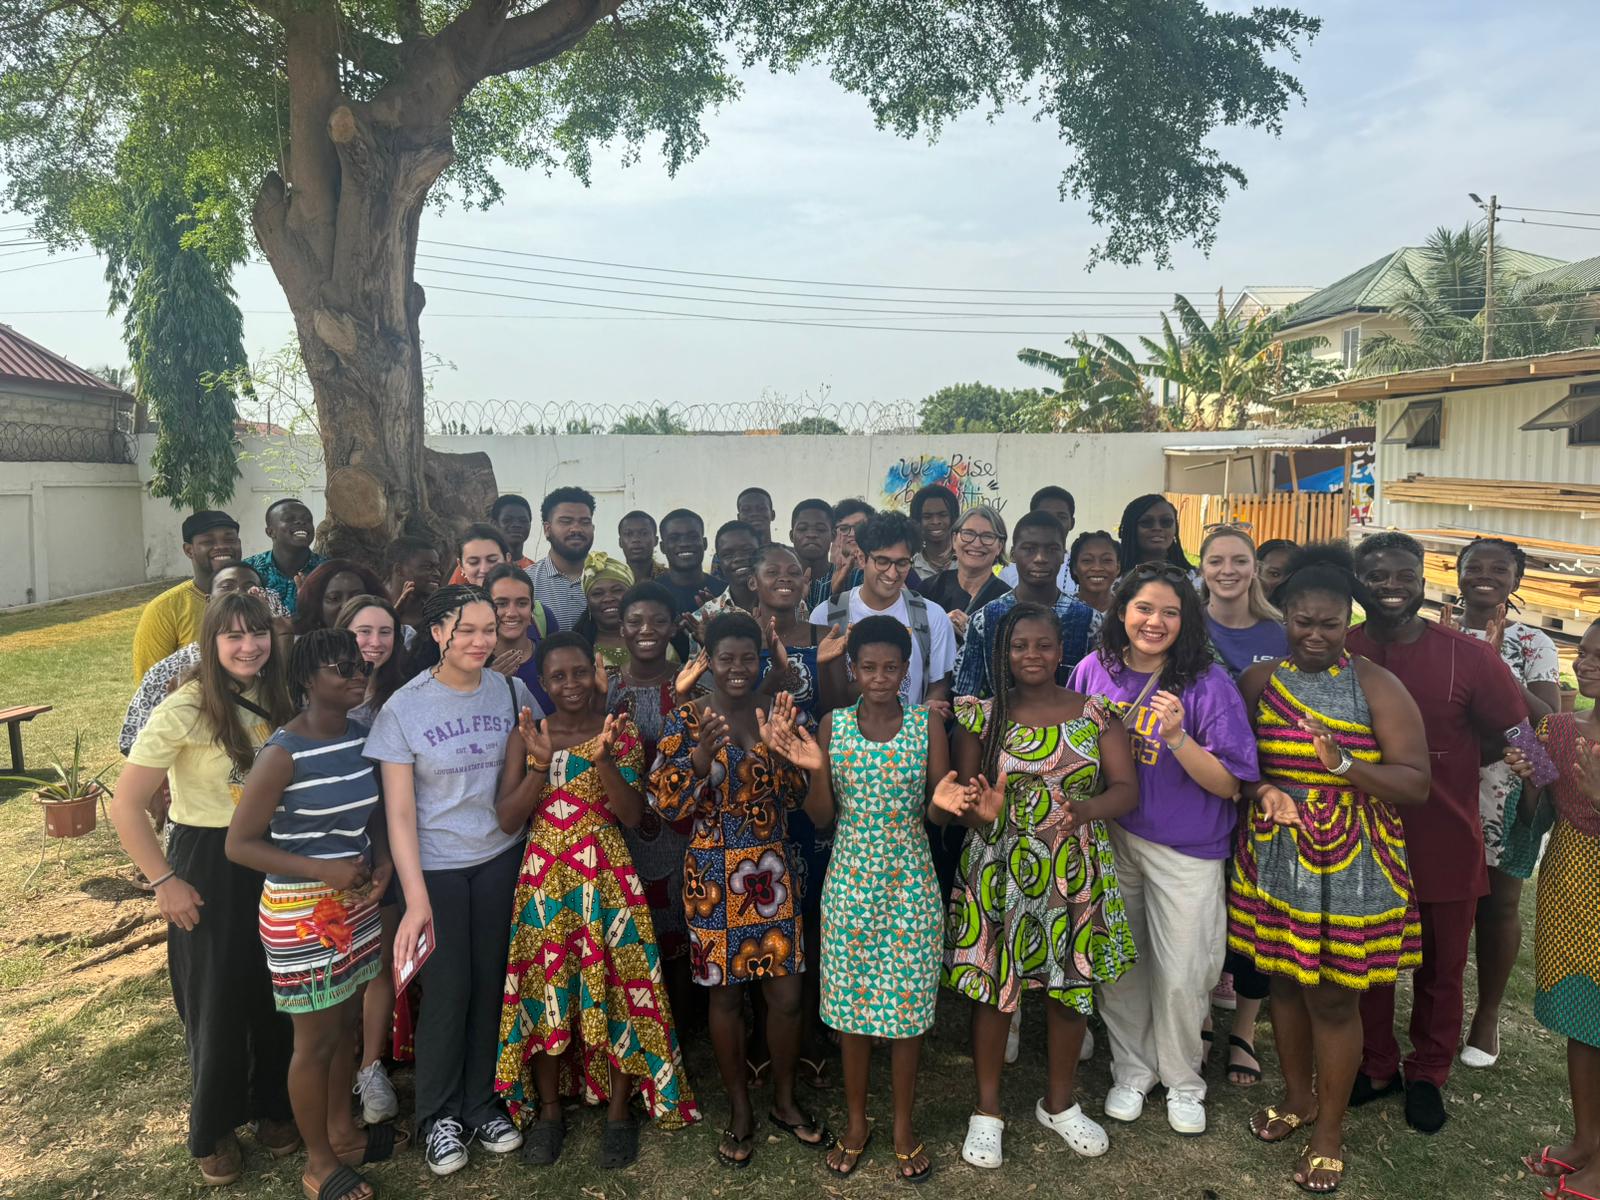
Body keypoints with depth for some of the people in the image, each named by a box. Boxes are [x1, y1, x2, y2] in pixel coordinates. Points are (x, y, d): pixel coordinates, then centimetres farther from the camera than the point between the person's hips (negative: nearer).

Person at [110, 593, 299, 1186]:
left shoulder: (275, 698, -2)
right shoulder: (185, 709, -19)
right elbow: (126, 805, -17)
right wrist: (164, 881, -14)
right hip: (209, 866, -5)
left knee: (275, 994, 16)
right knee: (217, 1002, 10)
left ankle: (272, 1106, 38)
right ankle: (213, 1131, 33)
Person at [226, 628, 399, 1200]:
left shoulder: (361, 735, 0)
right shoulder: (283, 753, -20)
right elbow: (239, 843, -17)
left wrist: (382, 858, -5)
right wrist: (324, 870, -22)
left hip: (357, 901, 6)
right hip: (302, 912, -6)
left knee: (345, 1022, 20)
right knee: (315, 1039, 9)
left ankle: (341, 1129, 41)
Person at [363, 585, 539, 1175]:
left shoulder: (510, 691, -4)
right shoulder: (404, 707, -13)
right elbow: (399, 811, -13)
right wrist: (416, 898, -17)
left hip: (499, 858, 3)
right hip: (435, 867, -3)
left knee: (489, 983, 11)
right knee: (447, 991, 4)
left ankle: (479, 1103, 33)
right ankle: (438, 1115, 28)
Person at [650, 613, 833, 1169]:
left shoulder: (775, 714, 1)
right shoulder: (686, 720, -8)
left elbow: (795, 799, -2)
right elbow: (666, 805, -11)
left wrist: (777, 749, -19)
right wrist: (701, 756, -27)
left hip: (772, 870, 3)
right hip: (715, 875, -2)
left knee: (787, 992, 8)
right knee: (725, 994, 9)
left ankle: (784, 1102, 31)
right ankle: (740, 1111, 29)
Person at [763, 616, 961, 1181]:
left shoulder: (928, 726, -4)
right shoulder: (833, 725, -2)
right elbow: (820, 817, -1)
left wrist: (946, 800, -24)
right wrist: (816, 770, -19)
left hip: (909, 879, -1)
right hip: (850, 878, 1)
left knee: (908, 1002, 8)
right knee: (850, 1001, 11)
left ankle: (903, 1126, 28)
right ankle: (856, 1121, 31)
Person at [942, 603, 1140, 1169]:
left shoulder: (1097, 714, 1)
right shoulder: (982, 716, -1)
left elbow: (1126, 789, -5)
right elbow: (961, 796, -1)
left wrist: (1084, 809, -26)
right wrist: (981, 812, -24)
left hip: (1076, 870, 2)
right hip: (999, 868, -1)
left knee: (1072, 985, 12)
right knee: (992, 984, 4)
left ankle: (1059, 1103, 36)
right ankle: (986, 1110, 25)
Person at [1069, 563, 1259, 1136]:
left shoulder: (1208, 683, -13)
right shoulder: (1094, 670, -3)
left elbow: (1229, 785, -15)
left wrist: (1177, 737, -28)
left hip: (1184, 850, -3)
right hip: (1109, 837, 3)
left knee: (1180, 975, 5)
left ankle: (1182, 1081, 31)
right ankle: (1131, 1068, 36)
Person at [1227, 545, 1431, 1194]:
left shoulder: (1378, 687, -7)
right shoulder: (1258, 680, 2)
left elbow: (1415, 782, -10)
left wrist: (1344, 764, -25)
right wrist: (1262, 791, -14)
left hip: (1350, 865, -3)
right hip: (1272, 858, 3)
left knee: (1334, 996, 6)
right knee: (1283, 980, 15)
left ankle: (1329, 1128, 26)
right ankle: (1298, 1097, 39)